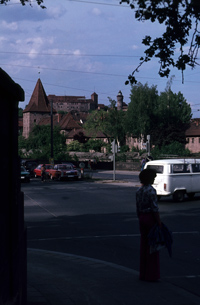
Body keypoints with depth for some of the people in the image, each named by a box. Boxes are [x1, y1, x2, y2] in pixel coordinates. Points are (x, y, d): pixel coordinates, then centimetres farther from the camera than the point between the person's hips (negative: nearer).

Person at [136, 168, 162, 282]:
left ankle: (143, 274, 18)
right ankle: (152, 275, 3)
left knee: (144, 246, 12)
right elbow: (155, 208, -18)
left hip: (142, 218, 8)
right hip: (151, 218, -8)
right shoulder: (151, 190, -16)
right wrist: (159, 223, -14)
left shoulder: (139, 191, 8)